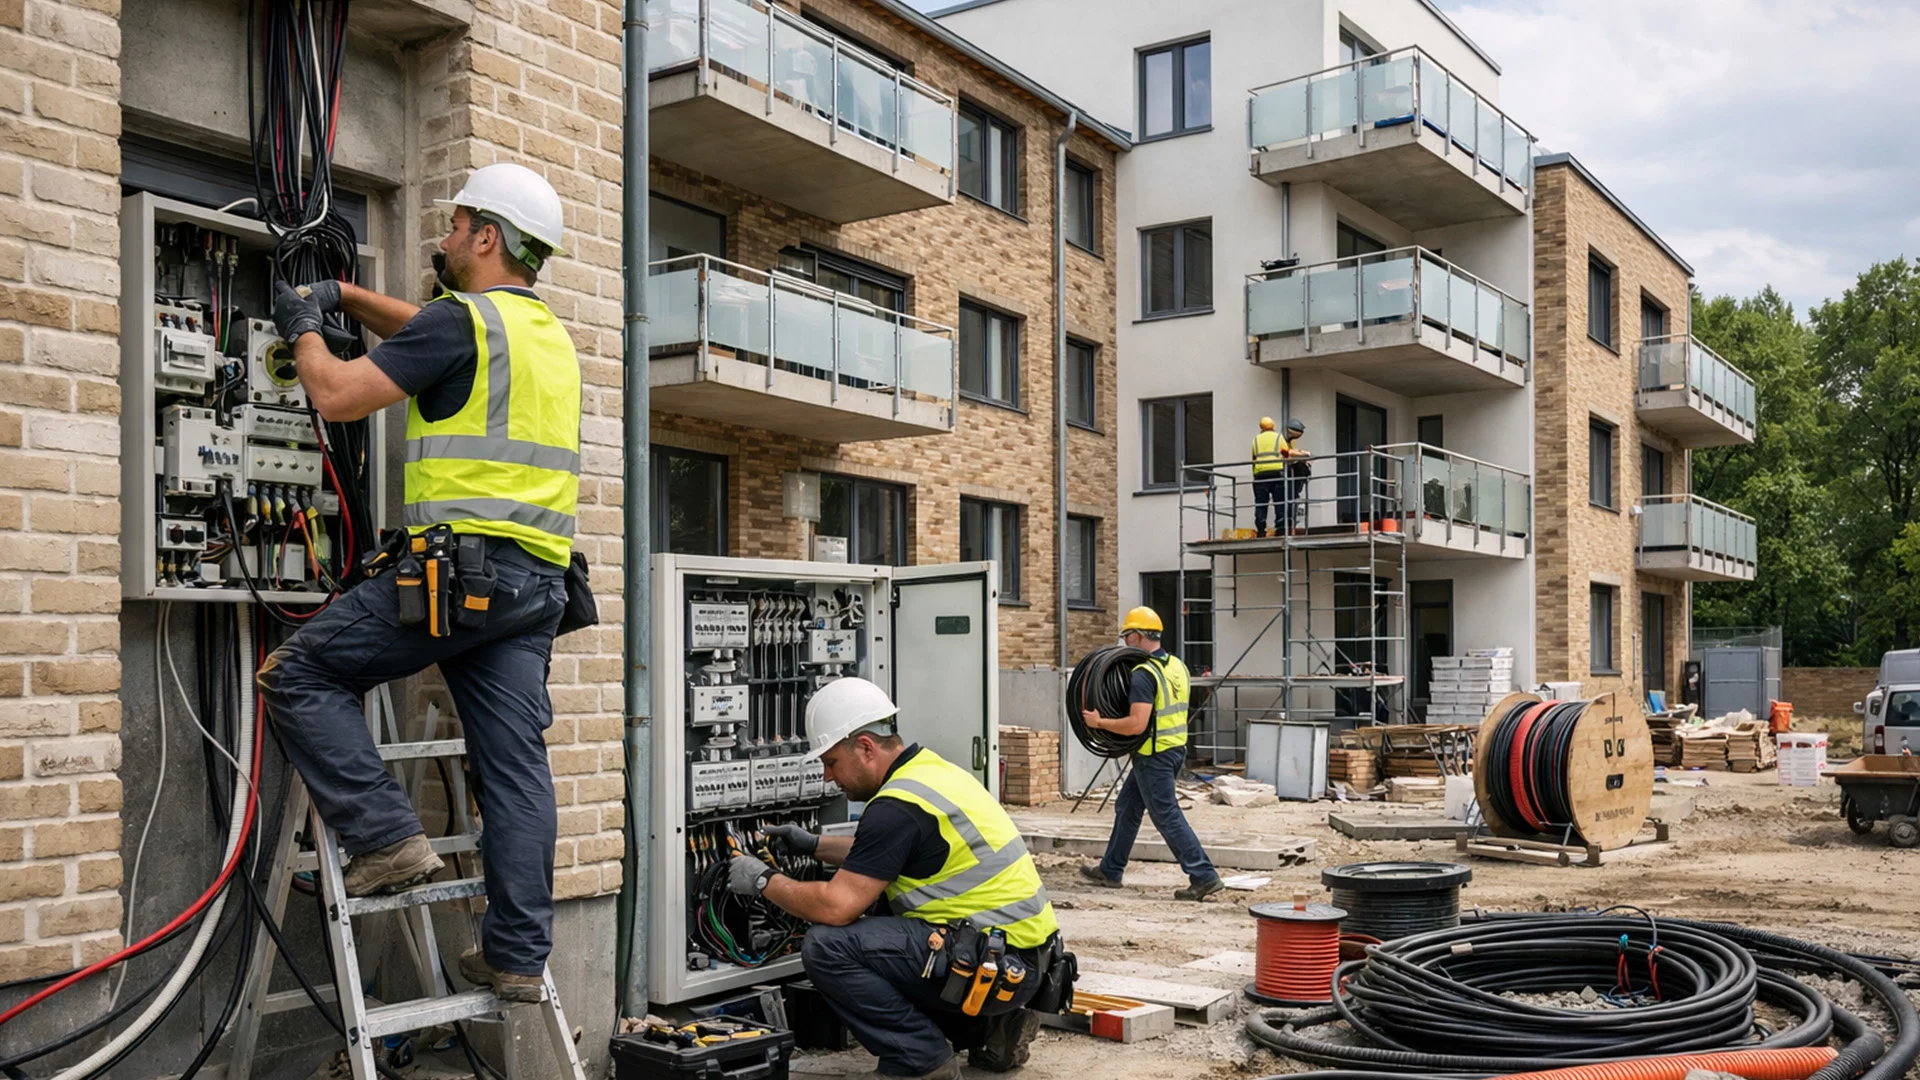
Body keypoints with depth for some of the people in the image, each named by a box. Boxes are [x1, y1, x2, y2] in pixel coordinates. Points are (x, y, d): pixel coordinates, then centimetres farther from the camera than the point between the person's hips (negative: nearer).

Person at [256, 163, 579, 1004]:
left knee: (299, 674, 6)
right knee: (515, 765, 6)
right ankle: (518, 957, 8)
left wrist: (304, 330, 12)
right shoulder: (547, 332, 22)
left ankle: (389, 840, -1)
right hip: (536, 578, 8)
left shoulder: (464, 319, -6)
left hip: (462, 564, -8)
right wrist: (345, 296, 37)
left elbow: (339, 396, -7)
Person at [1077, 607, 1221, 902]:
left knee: (1168, 817, -4)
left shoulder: (1144, 674, -20)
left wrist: (1099, 722, -18)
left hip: (1154, 755, -10)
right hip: (1175, 748, 10)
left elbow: (1137, 724, -27)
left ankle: (1204, 877, -4)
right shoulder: (1178, 666, 8)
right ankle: (1110, 871, 28)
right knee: (1127, 807, 19)